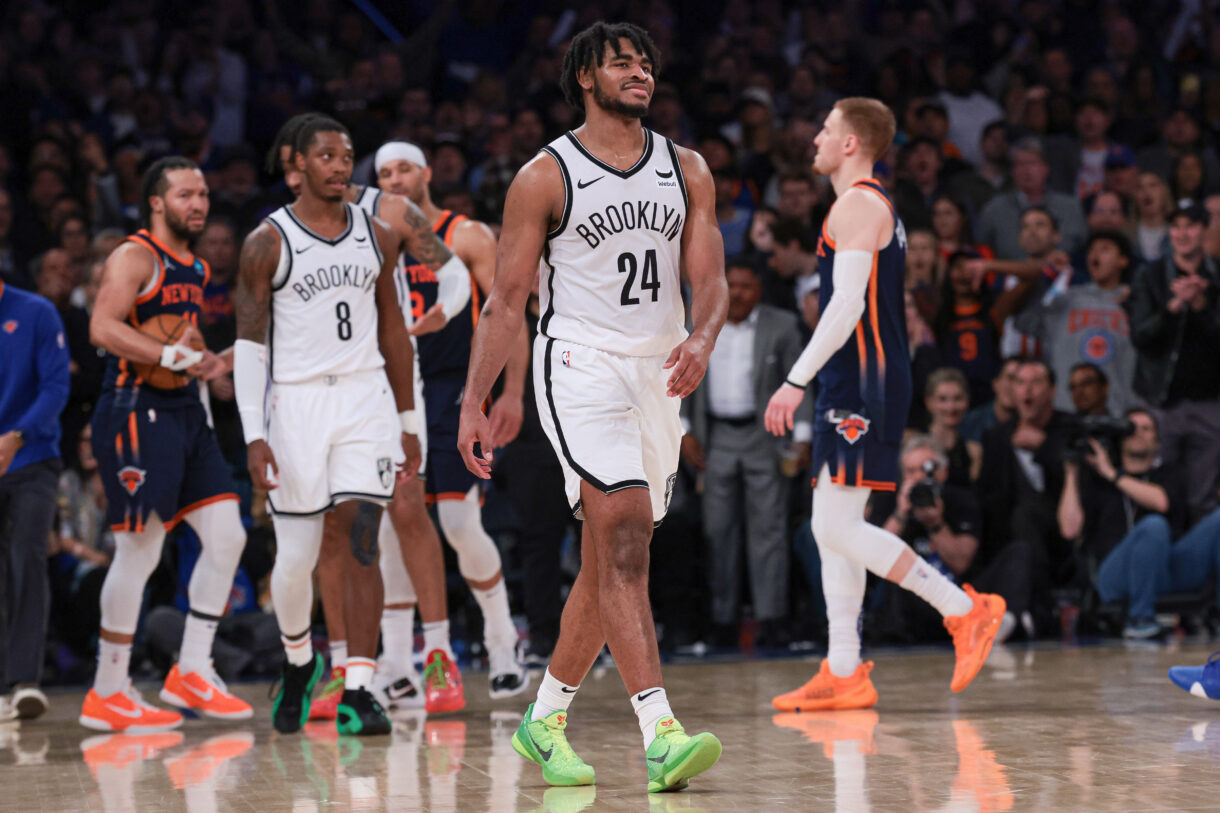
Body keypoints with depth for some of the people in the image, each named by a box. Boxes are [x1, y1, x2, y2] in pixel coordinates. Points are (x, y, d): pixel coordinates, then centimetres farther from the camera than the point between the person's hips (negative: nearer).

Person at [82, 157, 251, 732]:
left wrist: (219, 362, 14)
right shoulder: (134, 258, -9)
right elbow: (103, 329, -24)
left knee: (226, 536, 2)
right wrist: (177, 356, -27)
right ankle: (107, 694, 1)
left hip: (184, 414, 9)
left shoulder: (195, 269, 18)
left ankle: (192, 672, 11)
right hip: (135, 415, -9)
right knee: (139, 551, -8)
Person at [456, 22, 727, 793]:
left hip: (659, 375, 6)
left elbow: (710, 279, 5)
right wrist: (474, 403, -5)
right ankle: (661, 735, -29)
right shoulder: (545, 176, -2)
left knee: (610, 562, 11)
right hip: (581, 366, -6)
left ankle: (545, 718, 27)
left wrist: (702, 341, -17)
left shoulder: (686, 170, 10)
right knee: (625, 541, -20)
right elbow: (507, 300, -1)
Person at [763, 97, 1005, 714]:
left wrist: (795, 381, -22)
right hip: (853, 386, 10)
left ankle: (964, 610, -10)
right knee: (832, 529, 9)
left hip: (862, 386, -10)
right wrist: (813, 382, 25)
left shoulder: (857, 205, -11)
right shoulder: (875, 207, 21)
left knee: (838, 526, -12)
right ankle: (843, 674, 8)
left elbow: (847, 306, -21)